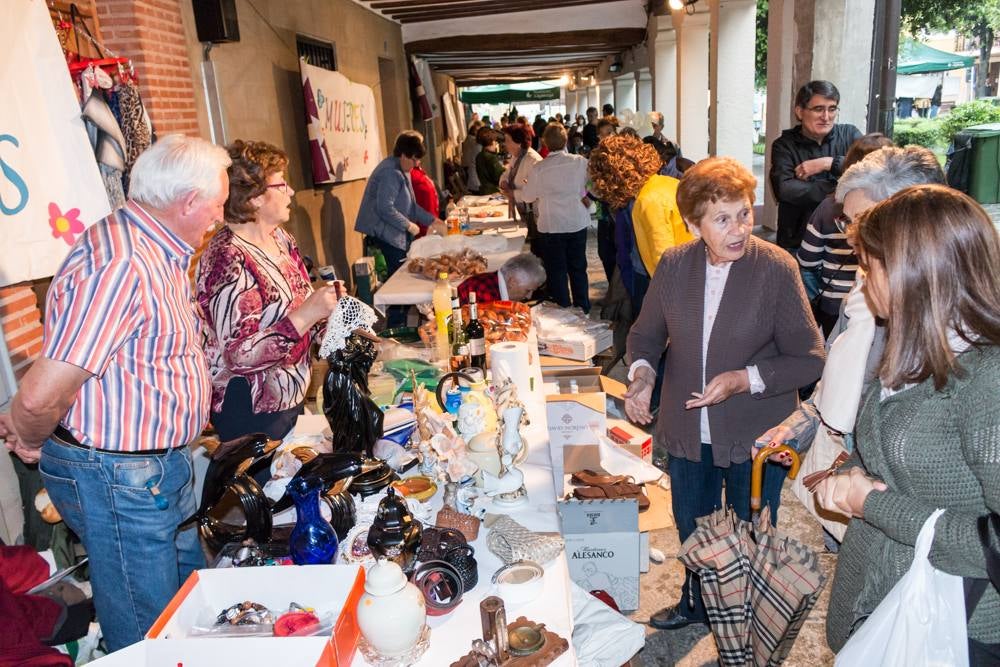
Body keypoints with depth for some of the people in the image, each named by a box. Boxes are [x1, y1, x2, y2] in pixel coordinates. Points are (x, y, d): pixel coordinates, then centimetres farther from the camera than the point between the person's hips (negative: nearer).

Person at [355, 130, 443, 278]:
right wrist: (408, 225, -16)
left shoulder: (402, 170, 17)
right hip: (385, 234, -10)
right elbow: (385, 208, -24)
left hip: (395, 233, 10)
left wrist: (431, 219, 16)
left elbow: (409, 205, 24)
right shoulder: (391, 172, -17)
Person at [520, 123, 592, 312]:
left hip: (551, 226, -2)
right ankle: (583, 309, 26)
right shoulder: (581, 162, -10)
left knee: (557, 271, 10)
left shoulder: (539, 168, -15)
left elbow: (527, 196, -2)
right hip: (578, 224, 2)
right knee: (578, 269, 16)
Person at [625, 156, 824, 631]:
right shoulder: (673, 264, -7)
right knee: (690, 530, 25)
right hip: (688, 431, 4)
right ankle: (695, 604, 55)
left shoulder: (777, 269, -17)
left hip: (755, 436, -3)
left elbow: (808, 359, -13)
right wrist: (642, 371, -16)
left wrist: (746, 379, -28)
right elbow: (646, 333, 4)